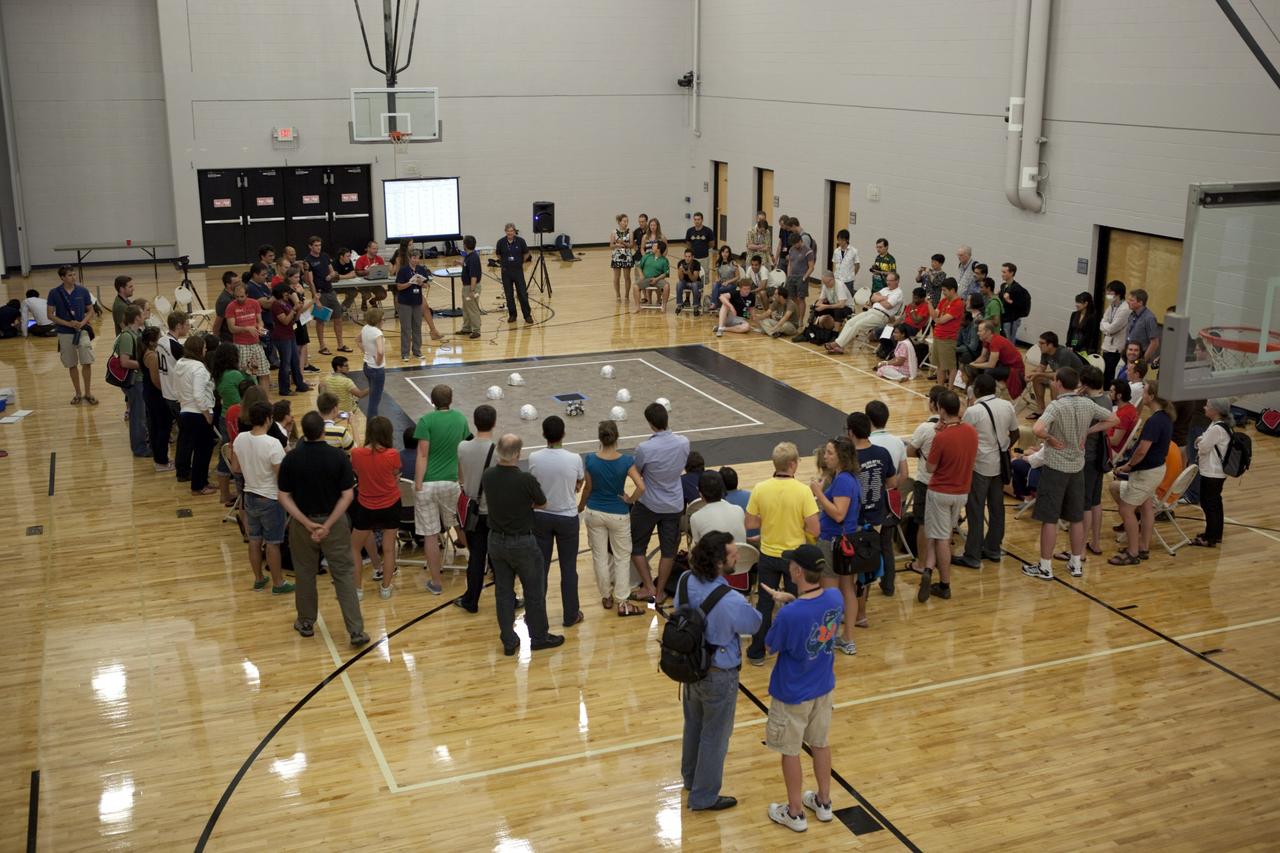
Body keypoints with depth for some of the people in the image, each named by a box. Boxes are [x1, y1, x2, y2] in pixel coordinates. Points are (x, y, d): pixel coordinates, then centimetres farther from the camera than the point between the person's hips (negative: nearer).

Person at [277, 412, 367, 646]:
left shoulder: (291, 458, -10)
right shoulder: (338, 457, -13)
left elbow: (284, 496, -9)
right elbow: (348, 495, -14)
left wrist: (307, 523, -11)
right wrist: (328, 525, -14)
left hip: (302, 523, 1)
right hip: (334, 522, -1)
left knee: (304, 574, 17)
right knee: (344, 574, 3)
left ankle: (306, 622, 32)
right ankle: (356, 630, -1)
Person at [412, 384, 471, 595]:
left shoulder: (426, 421, -8)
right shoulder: (460, 419, 5)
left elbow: (422, 455, -13)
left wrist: (418, 485, -11)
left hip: (427, 483, -3)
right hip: (451, 481, 3)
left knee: (430, 534, 3)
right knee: (456, 524, 25)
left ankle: (435, 582, 7)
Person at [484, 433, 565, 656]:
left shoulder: (487, 477, -8)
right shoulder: (526, 480, -23)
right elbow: (542, 504, -5)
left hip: (496, 540, 5)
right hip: (522, 542, -5)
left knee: (503, 591, 13)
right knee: (534, 591, 11)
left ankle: (508, 641, 18)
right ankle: (539, 637, 23)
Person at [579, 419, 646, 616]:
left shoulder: (590, 460, -14)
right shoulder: (626, 461, -18)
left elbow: (588, 487, -3)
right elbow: (641, 487, -25)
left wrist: (581, 506, 15)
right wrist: (630, 500, -5)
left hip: (595, 513, 2)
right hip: (618, 515, -2)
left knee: (600, 556, 16)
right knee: (622, 557, 12)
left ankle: (606, 597, 28)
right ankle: (622, 602, 13)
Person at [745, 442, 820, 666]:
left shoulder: (760, 489, -12)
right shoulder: (803, 491, -18)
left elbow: (750, 523, -4)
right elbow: (813, 529, -18)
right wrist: (797, 524, 2)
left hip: (768, 555, 2)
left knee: (764, 604, 15)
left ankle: (757, 652, 22)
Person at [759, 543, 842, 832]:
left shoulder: (790, 614, -34)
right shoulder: (835, 597, -14)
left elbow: (771, 646, -15)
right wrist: (792, 601, 0)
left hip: (792, 694, -6)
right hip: (823, 687, 6)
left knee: (790, 752, 14)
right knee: (821, 743, 24)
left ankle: (795, 813, 29)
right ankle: (823, 803, 40)